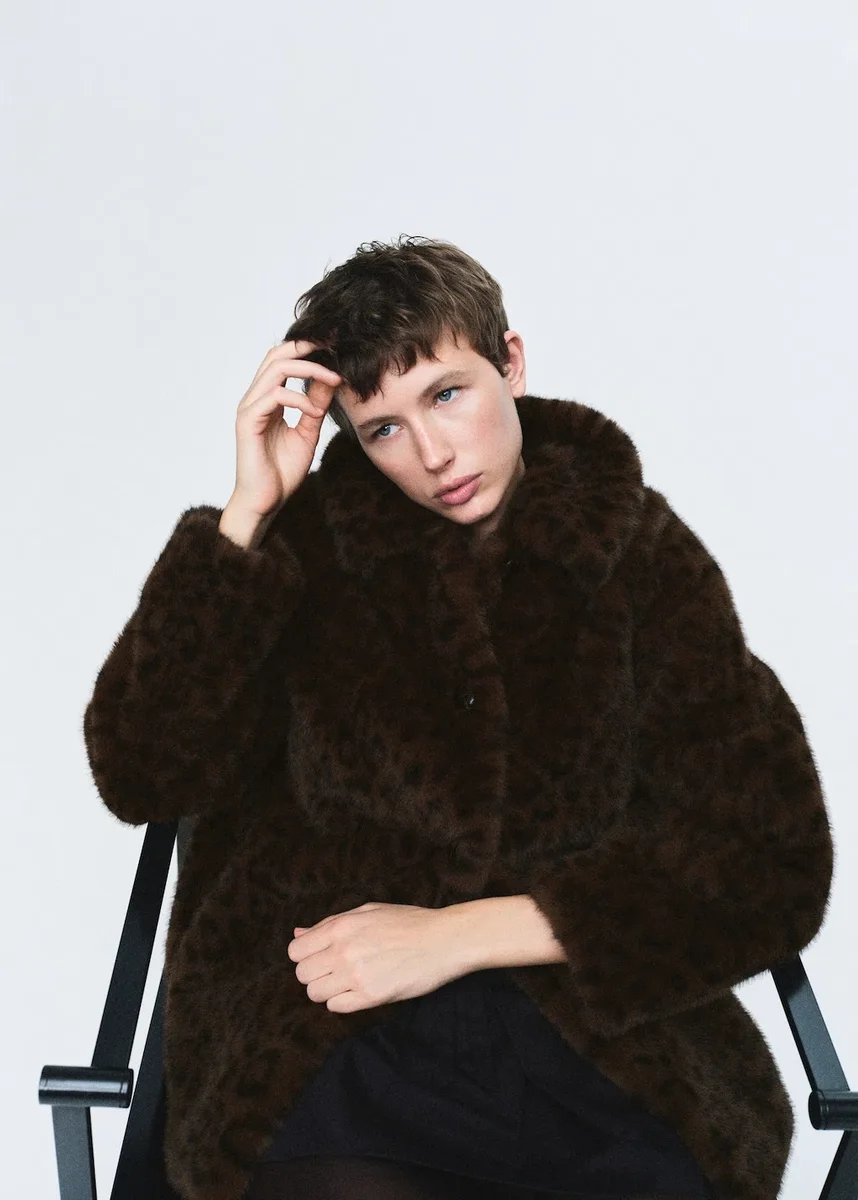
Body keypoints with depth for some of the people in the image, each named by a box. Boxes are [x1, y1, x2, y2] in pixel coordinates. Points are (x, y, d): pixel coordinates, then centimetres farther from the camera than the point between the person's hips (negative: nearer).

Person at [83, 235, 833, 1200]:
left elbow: (770, 865, -2)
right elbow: (139, 776, -4)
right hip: (325, 1052, 0)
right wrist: (246, 514, -9)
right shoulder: (302, 543, 6)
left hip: (604, 1042, 0)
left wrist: (458, 934, -8)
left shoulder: (638, 551, 4)